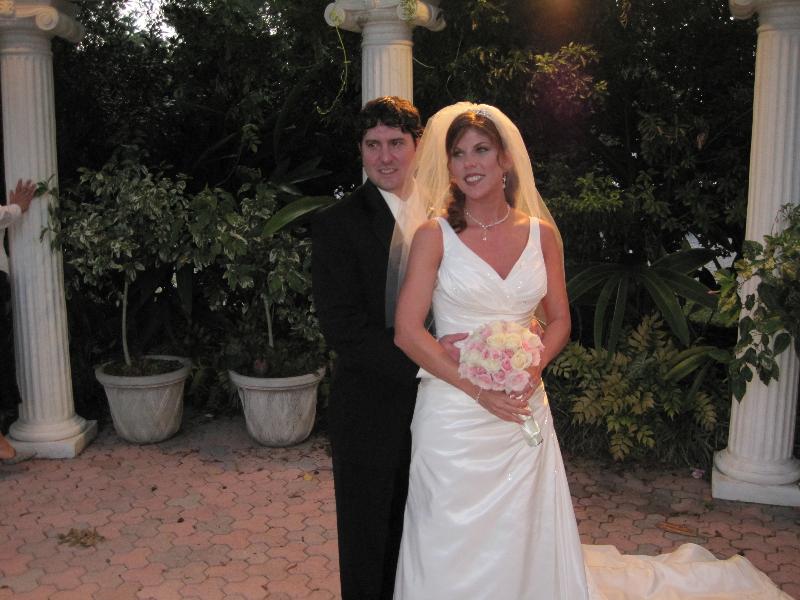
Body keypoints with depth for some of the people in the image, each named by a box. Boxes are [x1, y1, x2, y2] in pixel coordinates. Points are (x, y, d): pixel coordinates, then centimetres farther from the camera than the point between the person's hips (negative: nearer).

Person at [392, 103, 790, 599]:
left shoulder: (541, 233, 4)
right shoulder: (435, 235, -5)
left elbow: (559, 320, 10)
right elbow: (408, 331, -9)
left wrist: (534, 367, -10)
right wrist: (479, 389, -14)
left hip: (523, 412, 3)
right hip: (453, 413, -2)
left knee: (528, 545, 14)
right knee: (451, 551, 7)